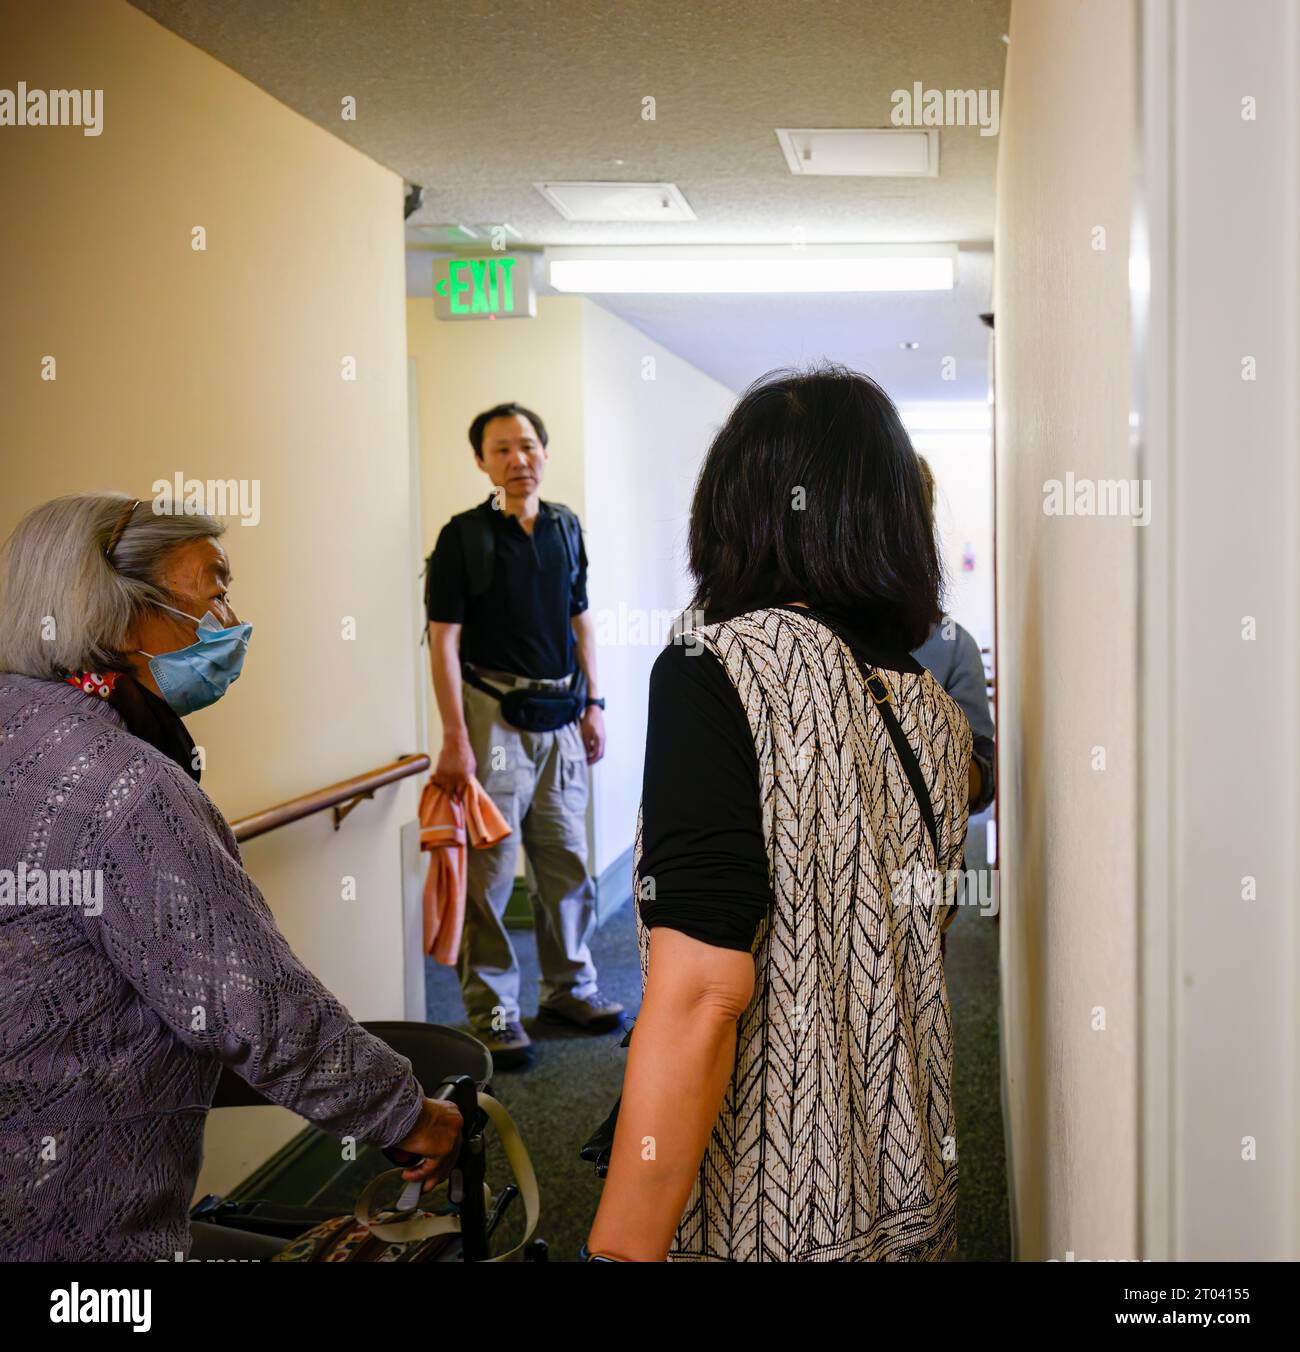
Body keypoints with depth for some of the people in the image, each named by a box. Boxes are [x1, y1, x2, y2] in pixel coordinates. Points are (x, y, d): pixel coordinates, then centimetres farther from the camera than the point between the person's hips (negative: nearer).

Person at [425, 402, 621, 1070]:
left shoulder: (565, 527, 10)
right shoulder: (463, 535, -7)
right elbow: (444, 639, -10)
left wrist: (592, 703, 12)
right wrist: (454, 738, -16)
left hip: (559, 713, 6)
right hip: (493, 711, -5)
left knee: (567, 858, 13)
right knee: (489, 868, -3)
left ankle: (569, 985, 28)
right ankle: (493, 1011, 7)